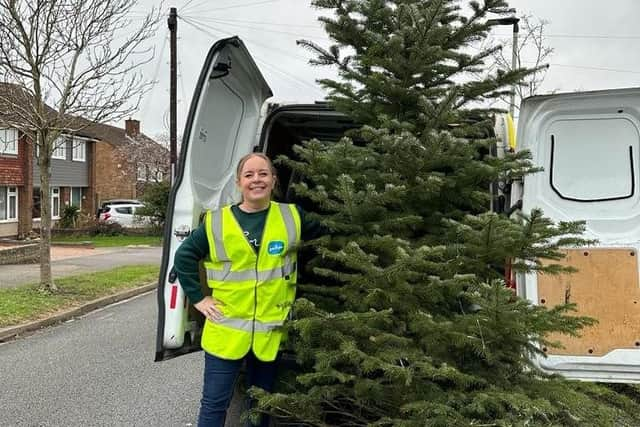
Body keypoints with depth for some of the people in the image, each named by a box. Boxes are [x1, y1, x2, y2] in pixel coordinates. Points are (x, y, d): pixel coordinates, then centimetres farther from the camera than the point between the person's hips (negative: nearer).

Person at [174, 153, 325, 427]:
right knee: (214, 404, 7)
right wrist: (198, 299, 0)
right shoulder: (217, 222, -3)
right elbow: (184, 257, 4)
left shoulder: (292, 217, -2)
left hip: (271, 330, 1)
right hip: (226, 330, -1)